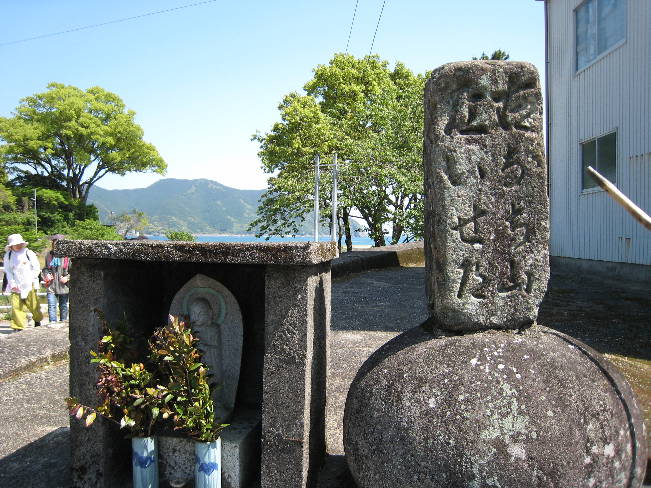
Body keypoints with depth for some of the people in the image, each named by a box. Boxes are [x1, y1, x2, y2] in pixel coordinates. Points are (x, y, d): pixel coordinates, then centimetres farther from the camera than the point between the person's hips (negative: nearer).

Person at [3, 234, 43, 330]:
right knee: (16, 306, -7)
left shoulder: (29, 253, 0)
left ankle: (37, 321, 31)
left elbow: (37, 268, 1)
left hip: (29, 285, -1)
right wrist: (12, 284, -3)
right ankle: (18, 327, -1)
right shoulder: (8, 255, 7)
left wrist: (31, 280, -7)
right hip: (16, 286, 2)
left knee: (33, 305, 5)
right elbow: (8, 271, 8)